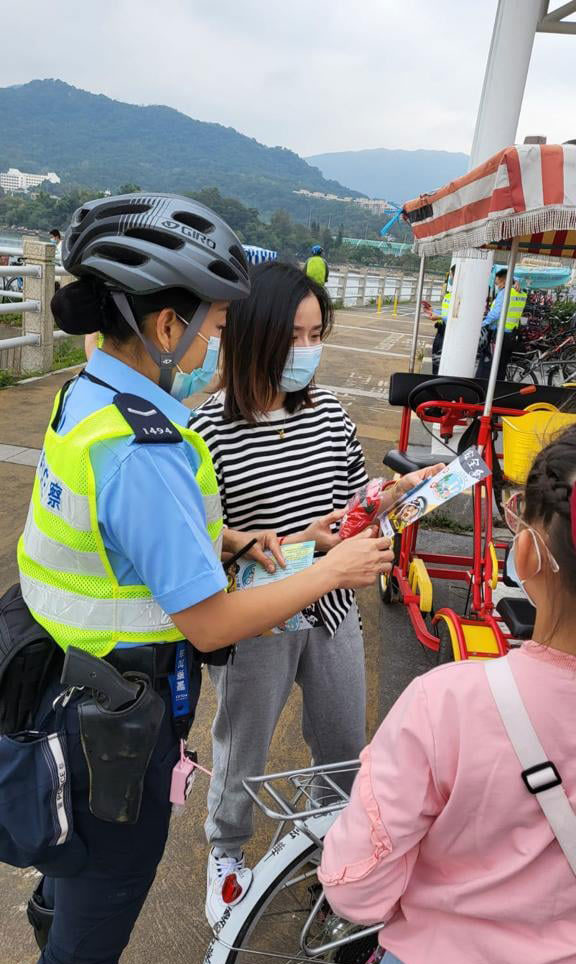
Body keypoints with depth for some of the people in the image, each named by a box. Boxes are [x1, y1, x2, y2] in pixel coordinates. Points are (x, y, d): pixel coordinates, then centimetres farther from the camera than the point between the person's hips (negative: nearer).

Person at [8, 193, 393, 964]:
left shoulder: (83, 395, -2)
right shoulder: (144, 447, -33)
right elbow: (209, 624, -27)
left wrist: (229, 538, 1)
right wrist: (331, 572, -16)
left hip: (68, 678, 9)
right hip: (119, 718, -9)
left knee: (79, 848, 38)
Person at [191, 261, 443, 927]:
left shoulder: (328, 411, -3)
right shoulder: (210, 430, -19)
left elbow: (350, 501, 7)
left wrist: (402, 488, -12)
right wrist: (298, 543, -27)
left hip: (331, 612, 5)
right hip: (255, 625, -4)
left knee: (345, 747, 24)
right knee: (242, 753, 20)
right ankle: (226, 857, 52)